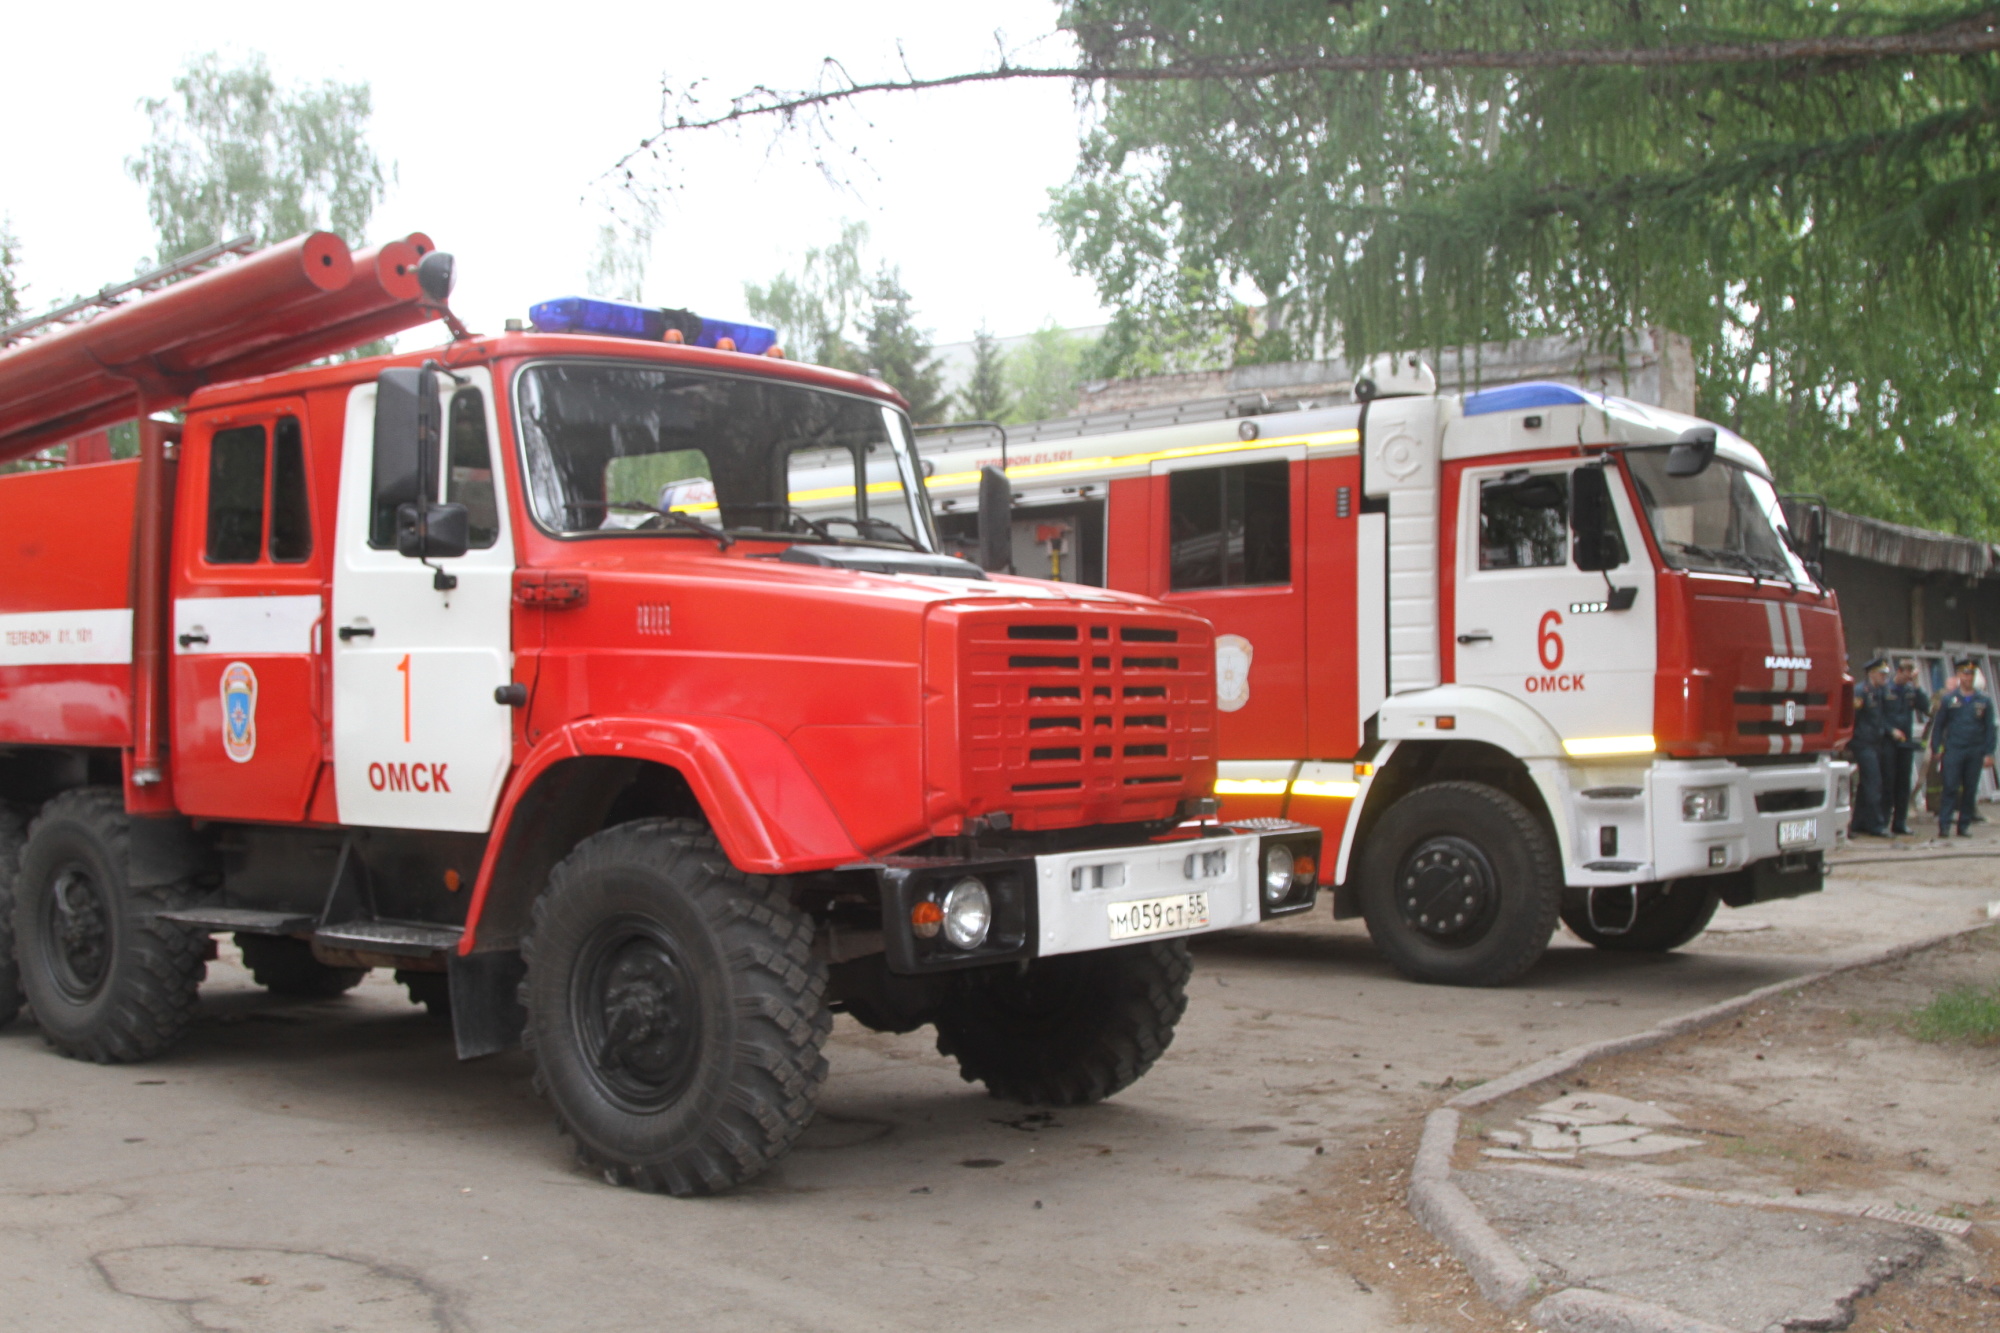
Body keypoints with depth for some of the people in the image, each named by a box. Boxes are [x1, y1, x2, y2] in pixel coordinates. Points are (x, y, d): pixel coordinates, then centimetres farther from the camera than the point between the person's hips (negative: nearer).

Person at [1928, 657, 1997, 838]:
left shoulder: (1984, 701, 7)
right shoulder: (1948, 700, 5)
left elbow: (1990, 728, 7)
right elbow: (1938, 725, 7)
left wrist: (1988, 753, 0)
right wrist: (1935, 749, 1)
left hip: (1975, 752, 2)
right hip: (1953, 750, -2)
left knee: (1970, 790, 6)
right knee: (1950, 788, -8)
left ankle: (1964, 825, 13)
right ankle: (1944, 825, -8)